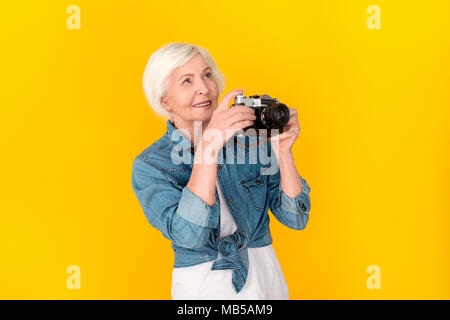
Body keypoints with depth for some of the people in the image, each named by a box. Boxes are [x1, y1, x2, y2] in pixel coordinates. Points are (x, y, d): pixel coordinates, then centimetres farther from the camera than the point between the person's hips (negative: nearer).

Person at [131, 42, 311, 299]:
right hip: (201, 286, -2)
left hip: (266, 277, 3)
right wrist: (209, 146, -31)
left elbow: (296, 218, -7)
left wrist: (283, 151, -20)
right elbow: (188, 235, -27)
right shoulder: (150, 166, -12)